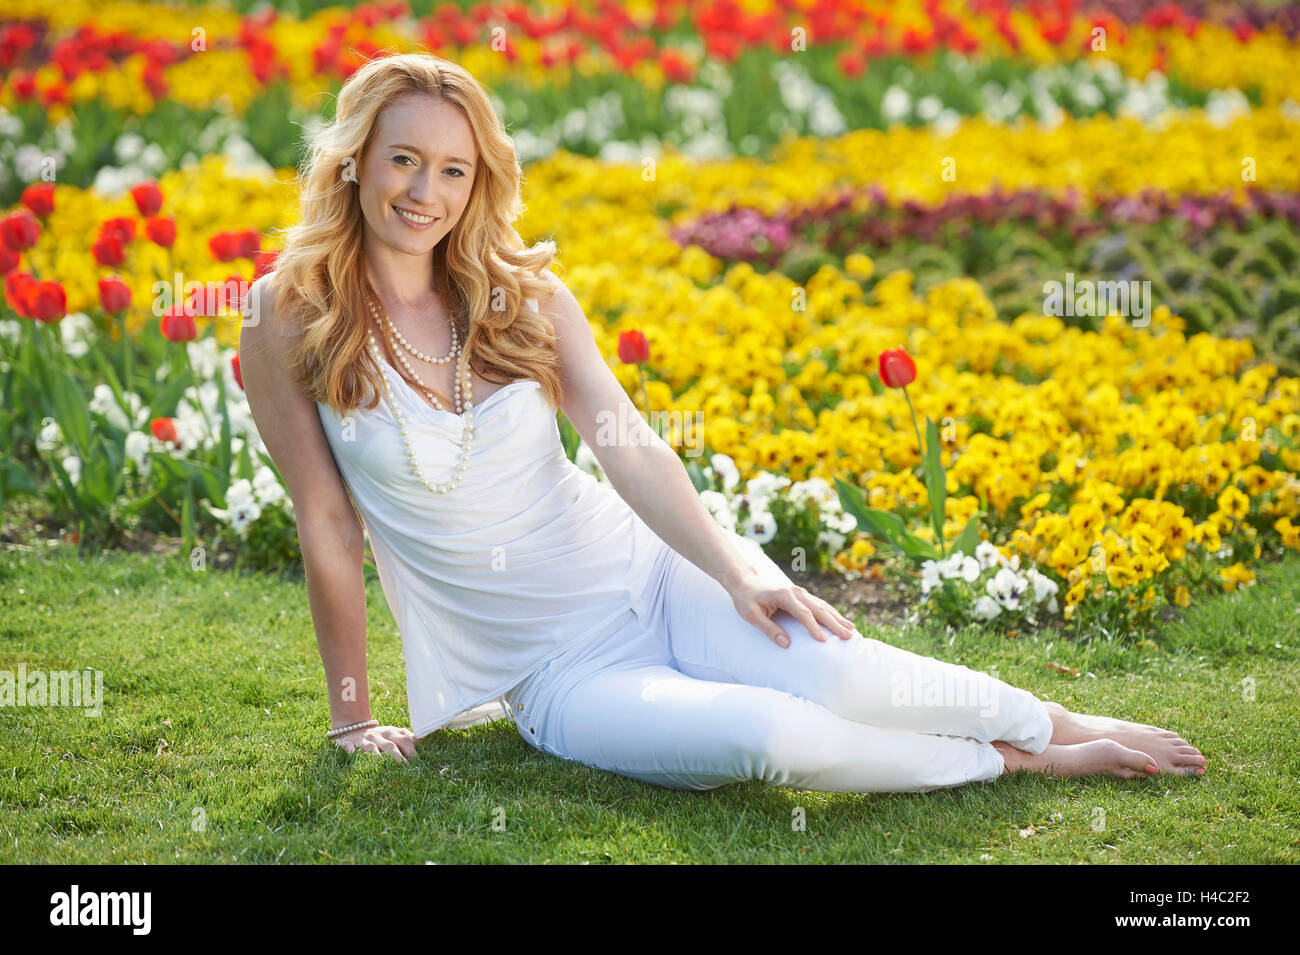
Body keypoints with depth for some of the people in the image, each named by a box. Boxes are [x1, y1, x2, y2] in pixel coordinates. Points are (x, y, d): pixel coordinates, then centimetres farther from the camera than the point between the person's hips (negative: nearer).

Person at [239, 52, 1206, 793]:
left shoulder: (523, 291, 2)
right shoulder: (290, 318, -6)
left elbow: (629, 444, -5)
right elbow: (326, 522, -4)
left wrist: (739, 572, -19)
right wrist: (354, 719, -1)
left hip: (652, 573, 2)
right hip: (558, 675, -2)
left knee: (827, 673, -29)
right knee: (765, 736, -32)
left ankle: (1058, 723, -3)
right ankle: (1013, 764, -8)